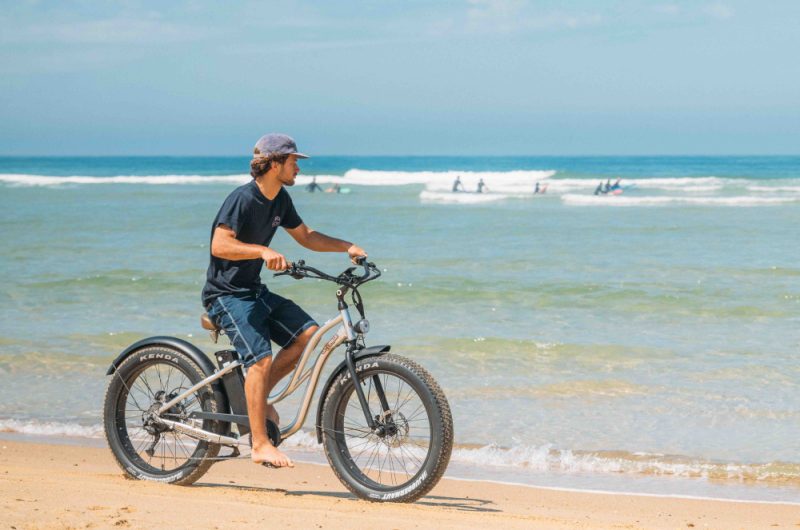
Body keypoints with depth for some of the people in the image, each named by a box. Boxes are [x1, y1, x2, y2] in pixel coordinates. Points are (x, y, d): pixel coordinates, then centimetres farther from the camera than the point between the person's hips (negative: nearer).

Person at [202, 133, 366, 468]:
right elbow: (220, 245, -29)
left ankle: (258, 397, 6)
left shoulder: (280, 200, 8)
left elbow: (306, 236, 21)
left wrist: (347, 247, 10)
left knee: (308, 334, -7)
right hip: (226, 294, -9)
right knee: (261, 358, -22)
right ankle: (260, 445, -18)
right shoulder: (242, 199, -18)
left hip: (254, 291, 9)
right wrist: (263, 251, -41)